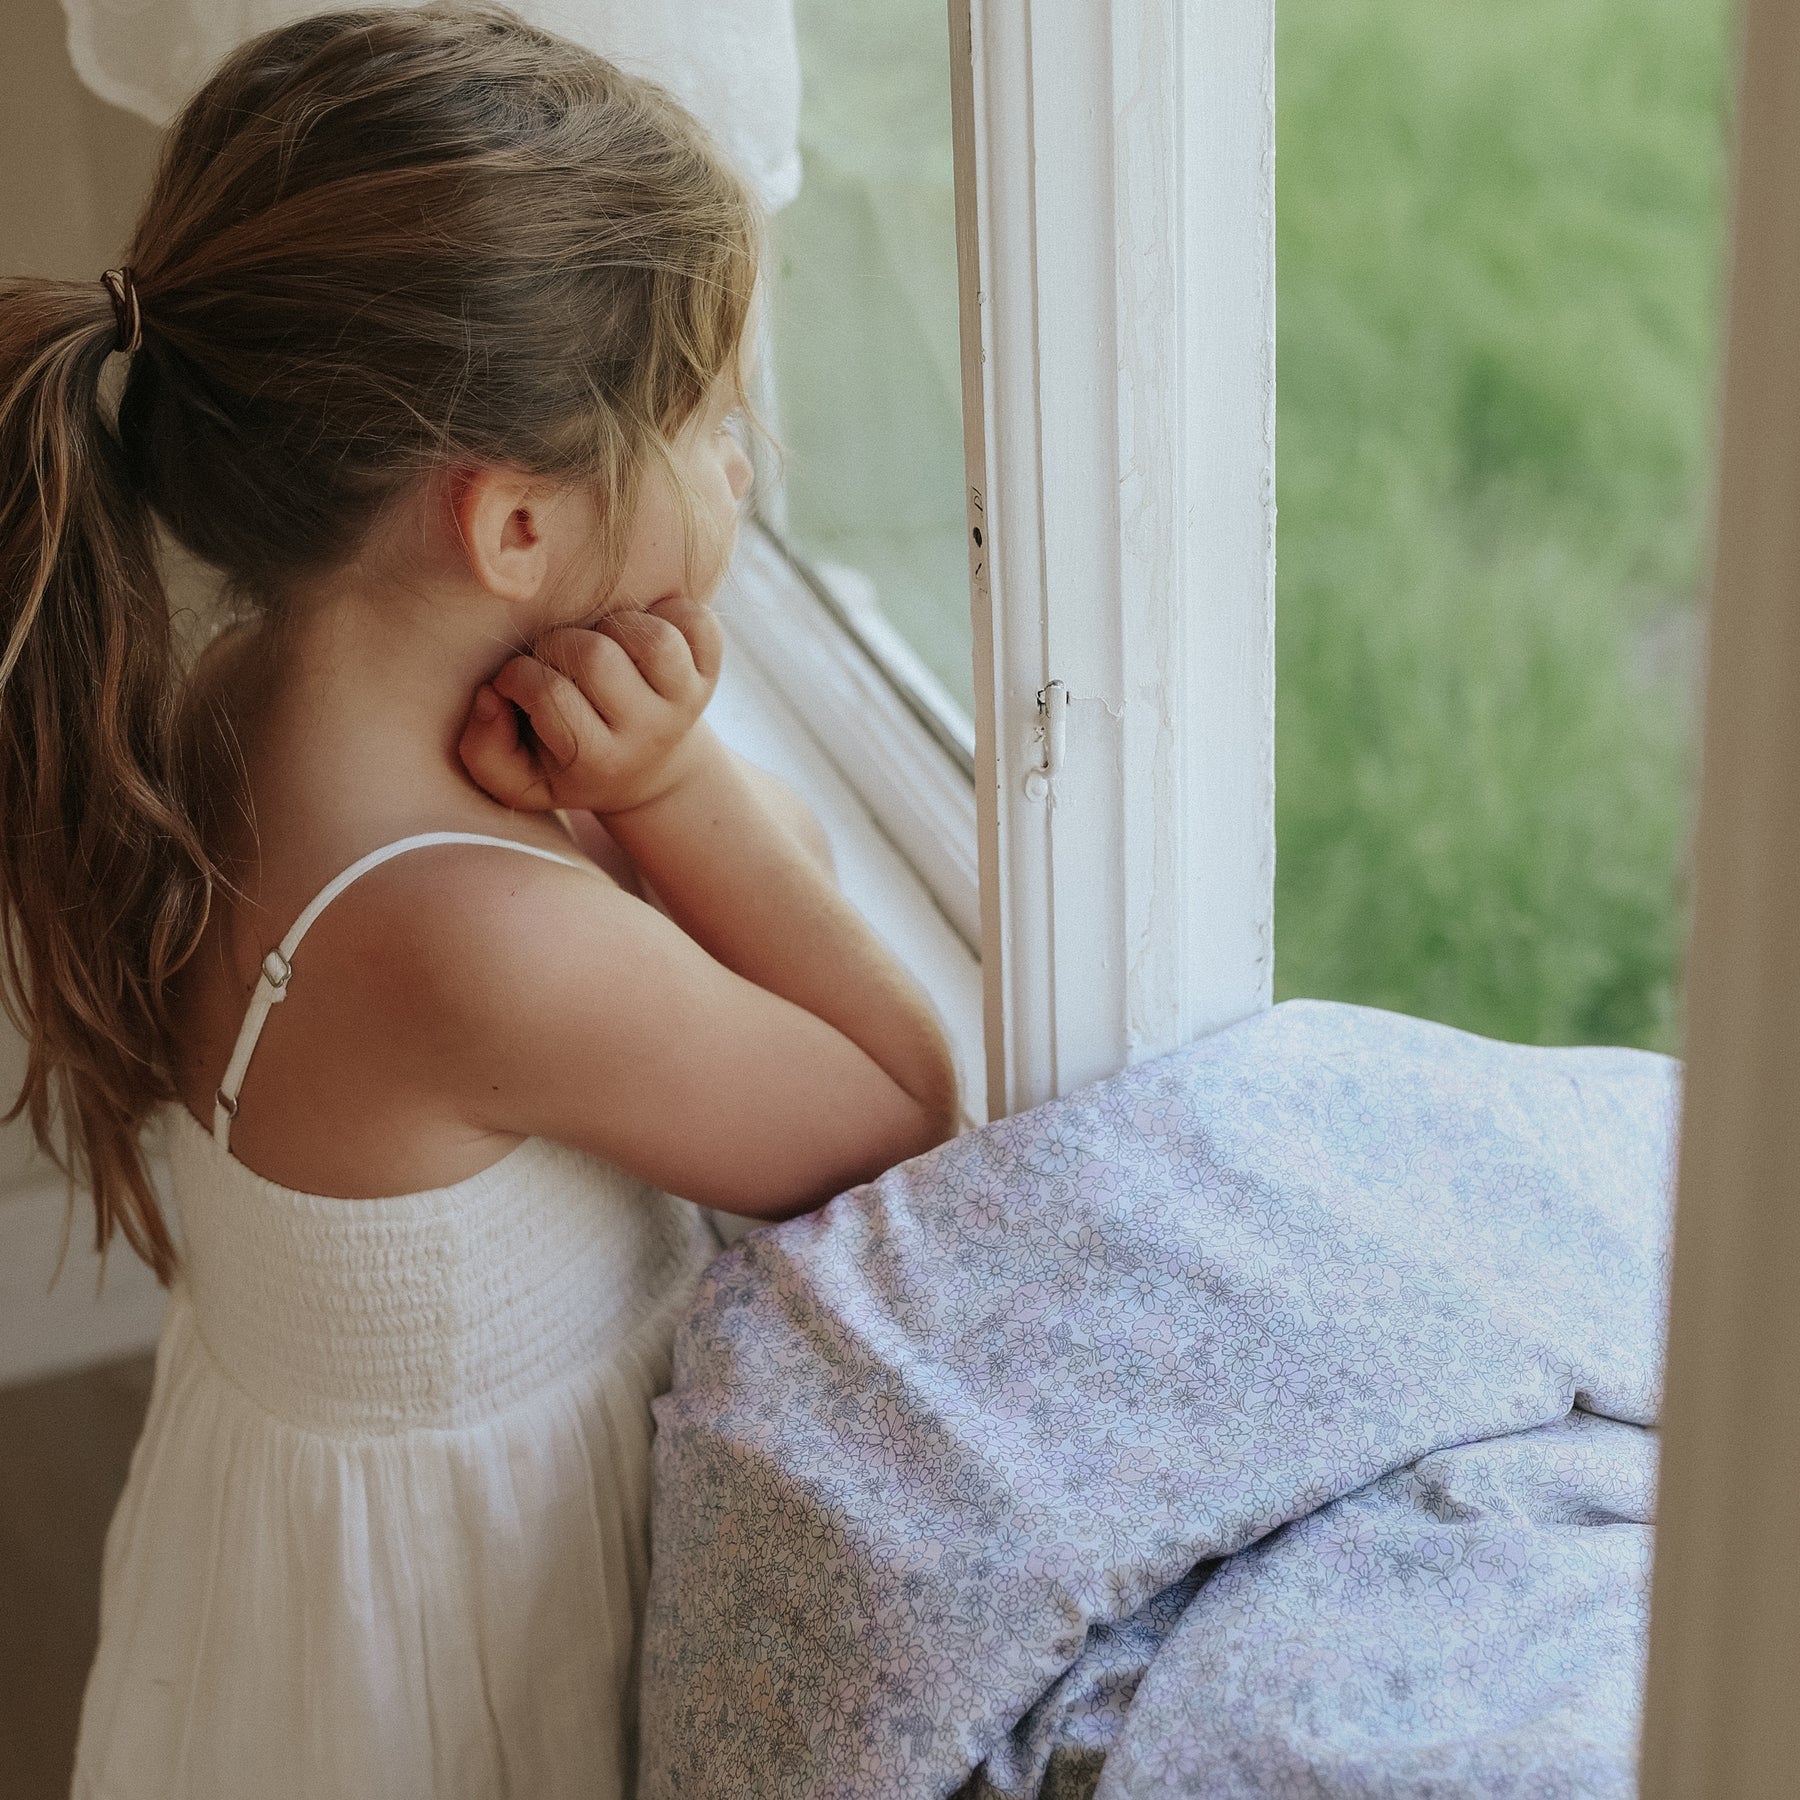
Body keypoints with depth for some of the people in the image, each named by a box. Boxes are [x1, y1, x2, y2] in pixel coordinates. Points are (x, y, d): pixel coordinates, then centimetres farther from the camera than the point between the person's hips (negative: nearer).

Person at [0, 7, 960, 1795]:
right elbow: (909, 1126, -20)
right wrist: (670, 788, -25)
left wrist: (630, 793, -21)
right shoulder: (482, 953, -38)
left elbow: (786, 861, 1)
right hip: (453, 1620, -7)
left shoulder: (247, 697, -12)